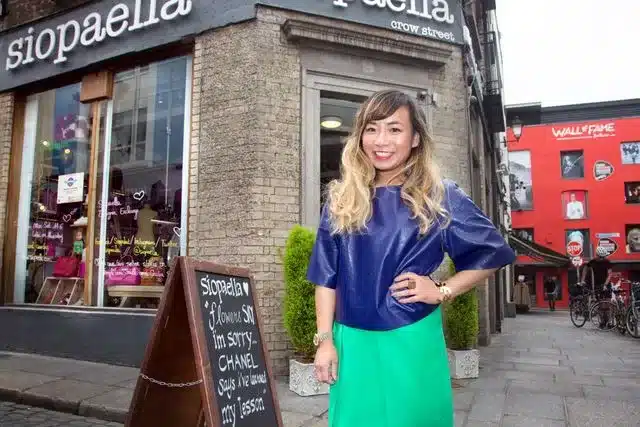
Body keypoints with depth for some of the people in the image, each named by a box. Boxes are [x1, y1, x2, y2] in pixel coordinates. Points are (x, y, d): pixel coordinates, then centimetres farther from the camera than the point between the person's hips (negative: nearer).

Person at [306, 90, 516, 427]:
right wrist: (324, 339, -1)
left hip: (412, 341, -1)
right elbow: (326, 276, 4)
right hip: (352, 342, 2)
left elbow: (491, 253, 4)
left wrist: (442, 291, -6)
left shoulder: (439, 197, -3)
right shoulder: (341, 199, 3)